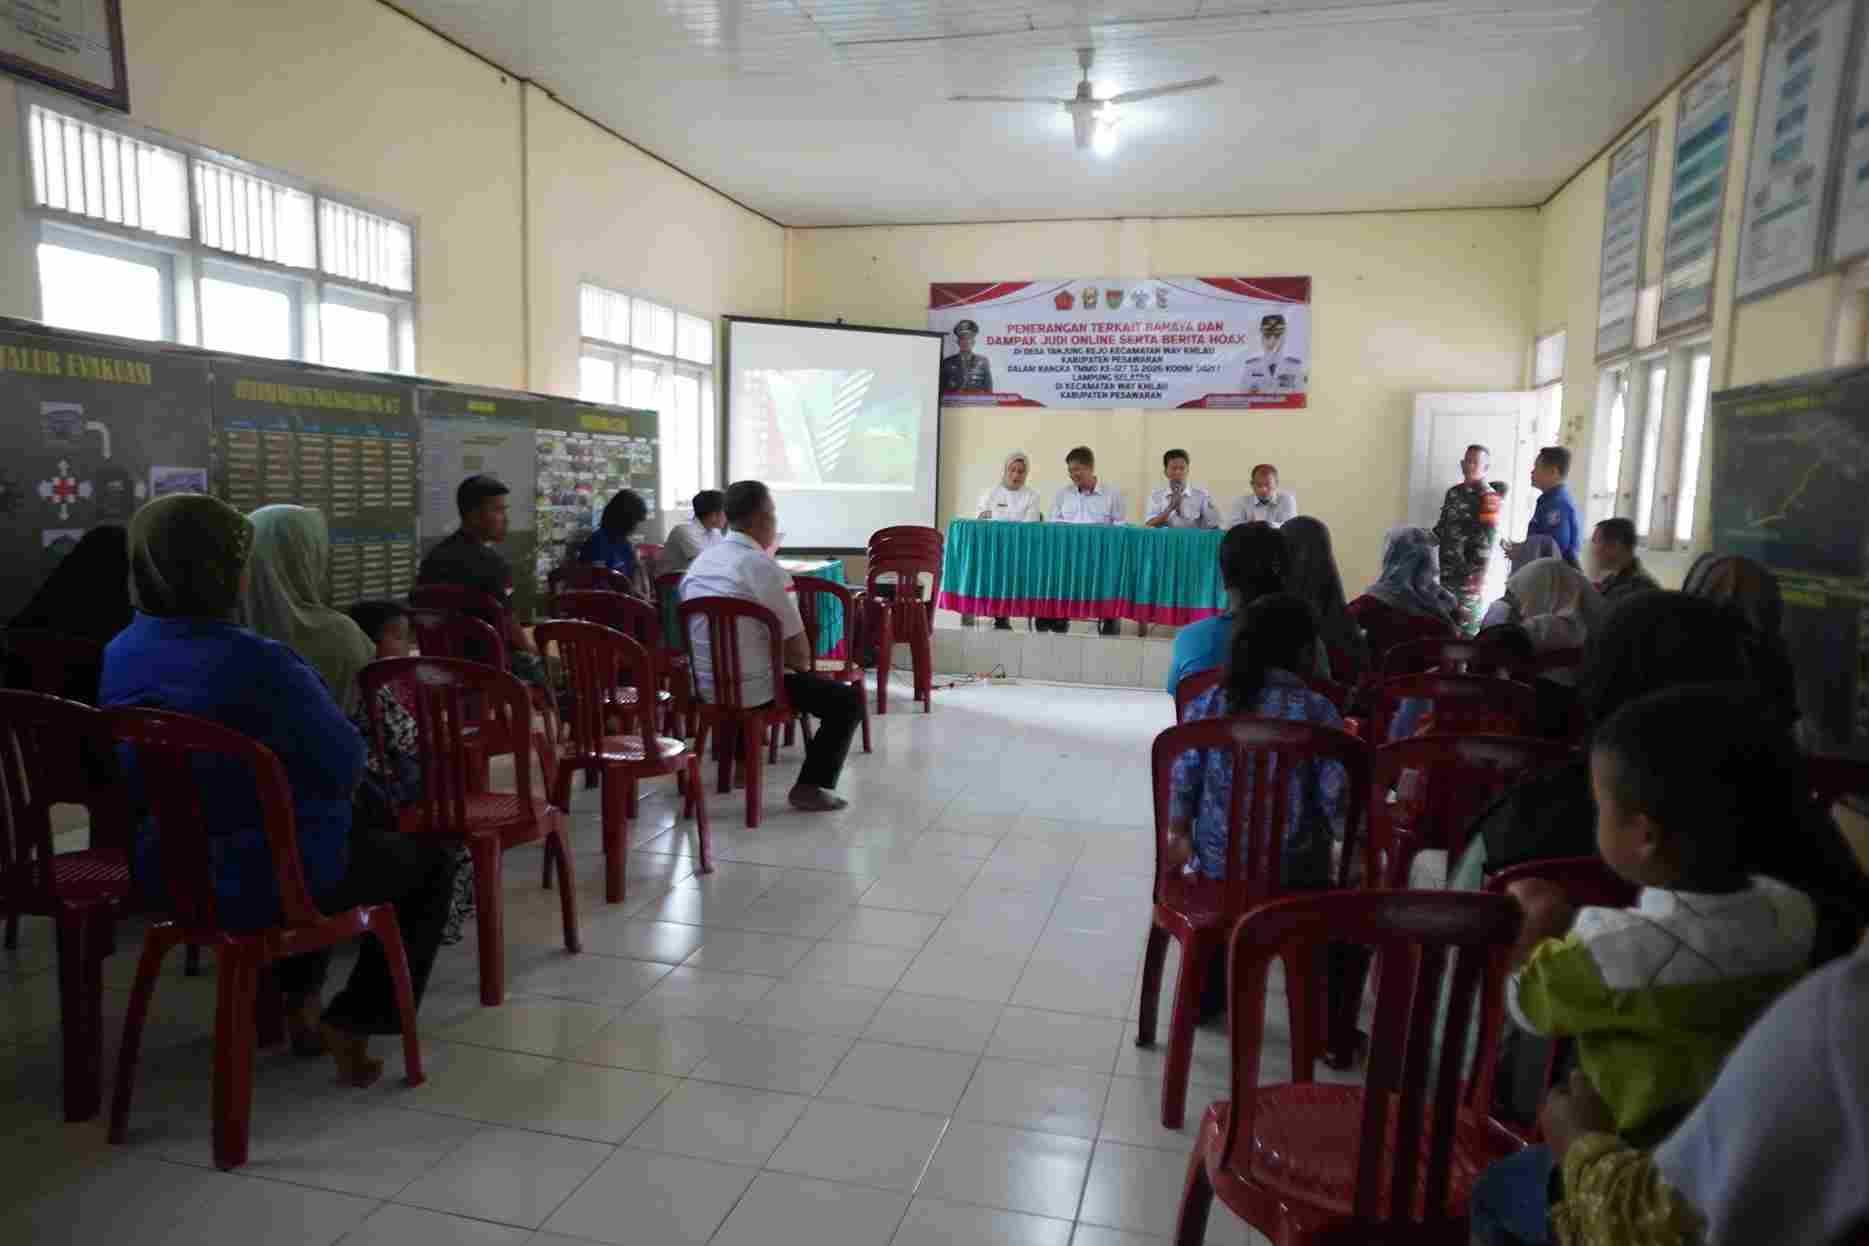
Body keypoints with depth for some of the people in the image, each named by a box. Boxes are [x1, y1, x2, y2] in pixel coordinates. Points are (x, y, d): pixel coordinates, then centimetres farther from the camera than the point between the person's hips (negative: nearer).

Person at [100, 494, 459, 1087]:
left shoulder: (120, 654, -4)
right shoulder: (256, 663, -28)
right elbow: (345, 764, -19)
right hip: (265, 879, -8)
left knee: (352, 836, 36)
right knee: (431, 861, 15)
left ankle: (298, 1000, 39)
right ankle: (351, 1025, 15)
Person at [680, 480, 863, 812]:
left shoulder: (700, 561, 6)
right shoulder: (763, 567, -17)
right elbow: (799, 652, -15)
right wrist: (801, 666, 7)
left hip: (705, 686, 8)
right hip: (750, 690, -8)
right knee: (849, 700, 4)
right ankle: (810, 787, 2)